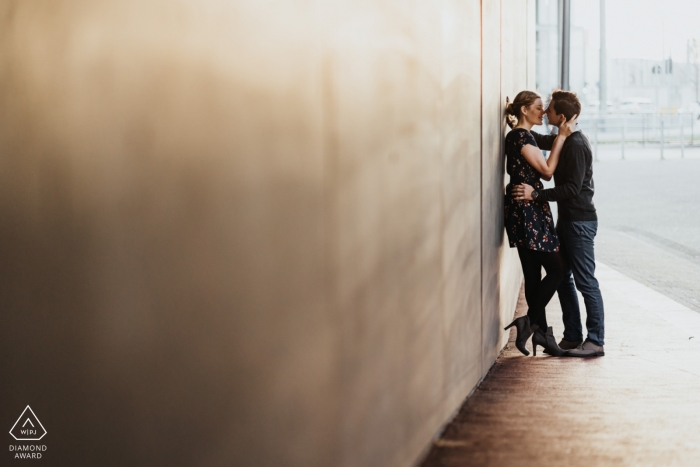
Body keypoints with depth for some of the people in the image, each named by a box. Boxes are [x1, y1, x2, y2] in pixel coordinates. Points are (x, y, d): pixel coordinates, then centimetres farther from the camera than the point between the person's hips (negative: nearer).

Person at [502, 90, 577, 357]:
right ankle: (530, 321, -3)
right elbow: (547, 170, -13)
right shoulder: (521, 136, -13)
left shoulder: (520, 136, 17)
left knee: (533, 274, 10)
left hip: (527, 212, 10)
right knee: (557, 268, -5)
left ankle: (540, 331, 13)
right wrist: (561, 137, -10)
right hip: (528, 211, -10)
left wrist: (561, 135, 13)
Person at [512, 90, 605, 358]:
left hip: (580, 220, -10)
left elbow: (572, 188, -24)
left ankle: (595, 342, 0)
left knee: (585, 282, -5)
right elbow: (538, 141, 29)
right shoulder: (564, 140, 11)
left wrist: (535, 195, -26)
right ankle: (573, 337, 21)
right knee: (563, 278, 14)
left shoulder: (575, 145, -19)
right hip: (568, 219, 10)